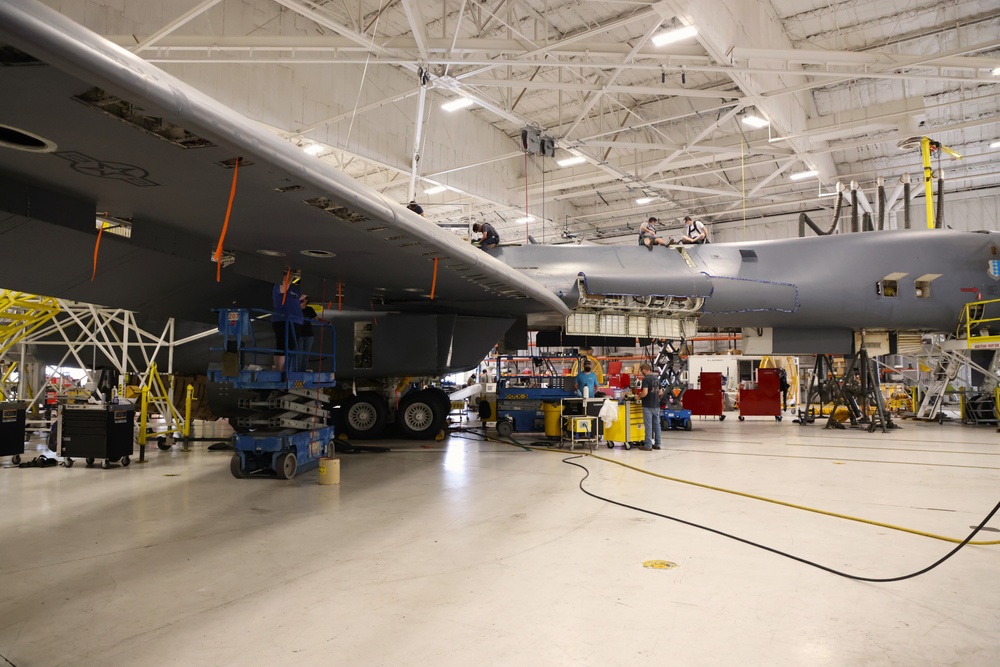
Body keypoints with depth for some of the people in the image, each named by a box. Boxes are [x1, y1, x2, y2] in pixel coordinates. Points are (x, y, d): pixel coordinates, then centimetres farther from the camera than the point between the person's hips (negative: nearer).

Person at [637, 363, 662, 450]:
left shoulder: (646, 379, -14)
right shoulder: (656, 378, 10)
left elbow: (645, 393, -23)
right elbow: (660, 392, 17)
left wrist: (639, 396, -5)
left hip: (648, 406, -7)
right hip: (656, 405, 7)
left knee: (648, 425, -3)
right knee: (657, 424, 11)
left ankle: (648, 445, 0)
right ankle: (657, 444, 17)